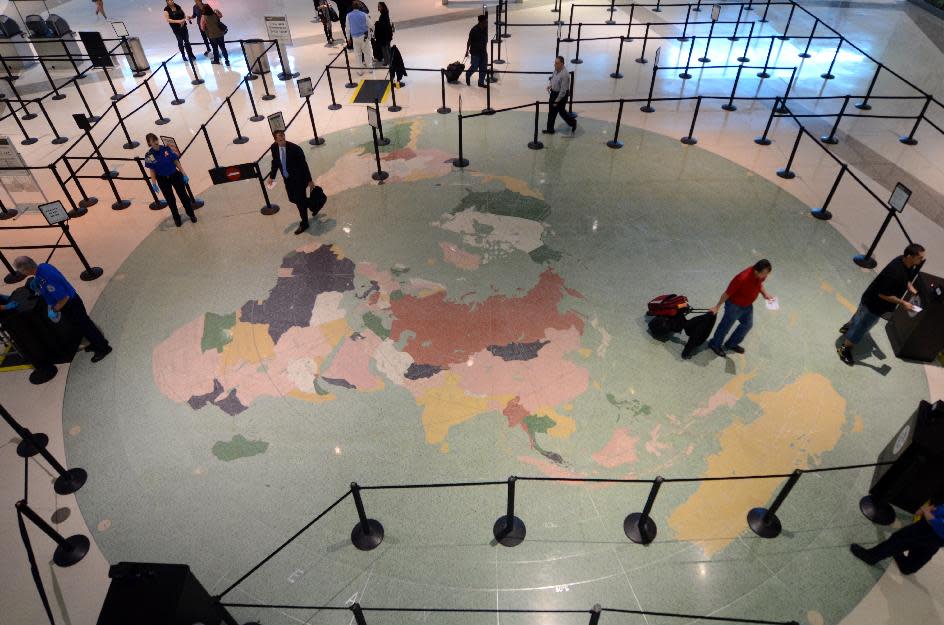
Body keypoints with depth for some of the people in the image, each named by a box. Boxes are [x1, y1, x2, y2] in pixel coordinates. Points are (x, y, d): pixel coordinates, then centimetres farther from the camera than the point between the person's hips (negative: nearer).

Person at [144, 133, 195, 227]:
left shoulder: (166, 149, -11)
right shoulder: (149, 156, -11)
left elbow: (176, 162, -5)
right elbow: (152, 170, -4)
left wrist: (184, 174, -6)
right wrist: (153, 183, -8)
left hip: (175, 175, 0)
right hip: (162, 180, 0)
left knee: (184, 196, 9)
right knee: (170, 200, 11)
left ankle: (191, 214, 28)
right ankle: (176, 218, 28)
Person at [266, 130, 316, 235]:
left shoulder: (295, 149, -25)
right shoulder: (274, 148, -9)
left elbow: (304, 165, -18)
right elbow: (275, 162, 7)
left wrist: (309, 180, -13)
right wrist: (272, 177, 7)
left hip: (299, 179, -6)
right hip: (287, 179, 6)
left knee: (300, 201, 4)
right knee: (292, 199, 18)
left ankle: (304, 224, 22)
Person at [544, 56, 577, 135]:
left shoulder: (564, 74, -30)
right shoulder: (556, 69, -5)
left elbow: (563, 90, -28)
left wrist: (557, 101, -23)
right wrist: (549, 85, -1)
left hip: (562, 95, -8)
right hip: (553, 92, 8)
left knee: (561, 111, 10)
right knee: (551, 112, 15)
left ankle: (573, 122, 37)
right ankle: (550, 129, 30)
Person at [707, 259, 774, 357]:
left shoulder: (761, 274, -18)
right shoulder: (742, 279, -39)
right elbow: (727, 293, -26)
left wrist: (764, 294, -8)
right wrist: (717, 307, -16)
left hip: (747, 305, 7)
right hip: (735, 305, -7)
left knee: (747, 324, 22)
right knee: (726, 326, 13)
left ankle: (731, 343, 43)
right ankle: (715, 344, 38)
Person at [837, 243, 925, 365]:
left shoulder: (907, 264, -8)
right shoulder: (895, 272, -38)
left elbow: (906, 280, 13)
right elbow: (883, 294, -31)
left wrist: (913, 292, -2)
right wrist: (902, 303, -24)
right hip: (874, 304, -9)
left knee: (860, 316, 33)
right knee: (861, 328, 8)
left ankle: (847, 327, 60)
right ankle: (844, 350, 23)